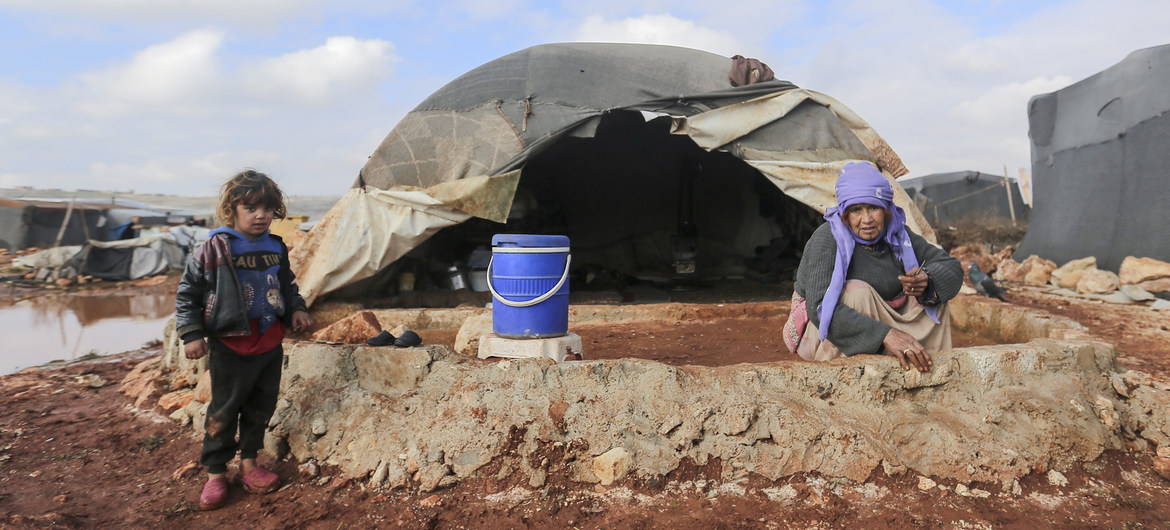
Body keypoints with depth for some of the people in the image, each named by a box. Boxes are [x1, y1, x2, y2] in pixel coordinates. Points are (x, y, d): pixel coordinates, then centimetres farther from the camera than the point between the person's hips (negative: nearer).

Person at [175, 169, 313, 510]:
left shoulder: (276, 249, 5)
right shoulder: (214, 248, -11)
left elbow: (287, 286, 22)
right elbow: (188, 292, -6)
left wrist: (296, 309, 6)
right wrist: (191, 334, -10)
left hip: (270, 343, 5)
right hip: (230, 345, -5)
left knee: (262, 406, 14)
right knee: (224, 409, 4)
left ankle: (248, 462, 30)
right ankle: (215, 472, 18)